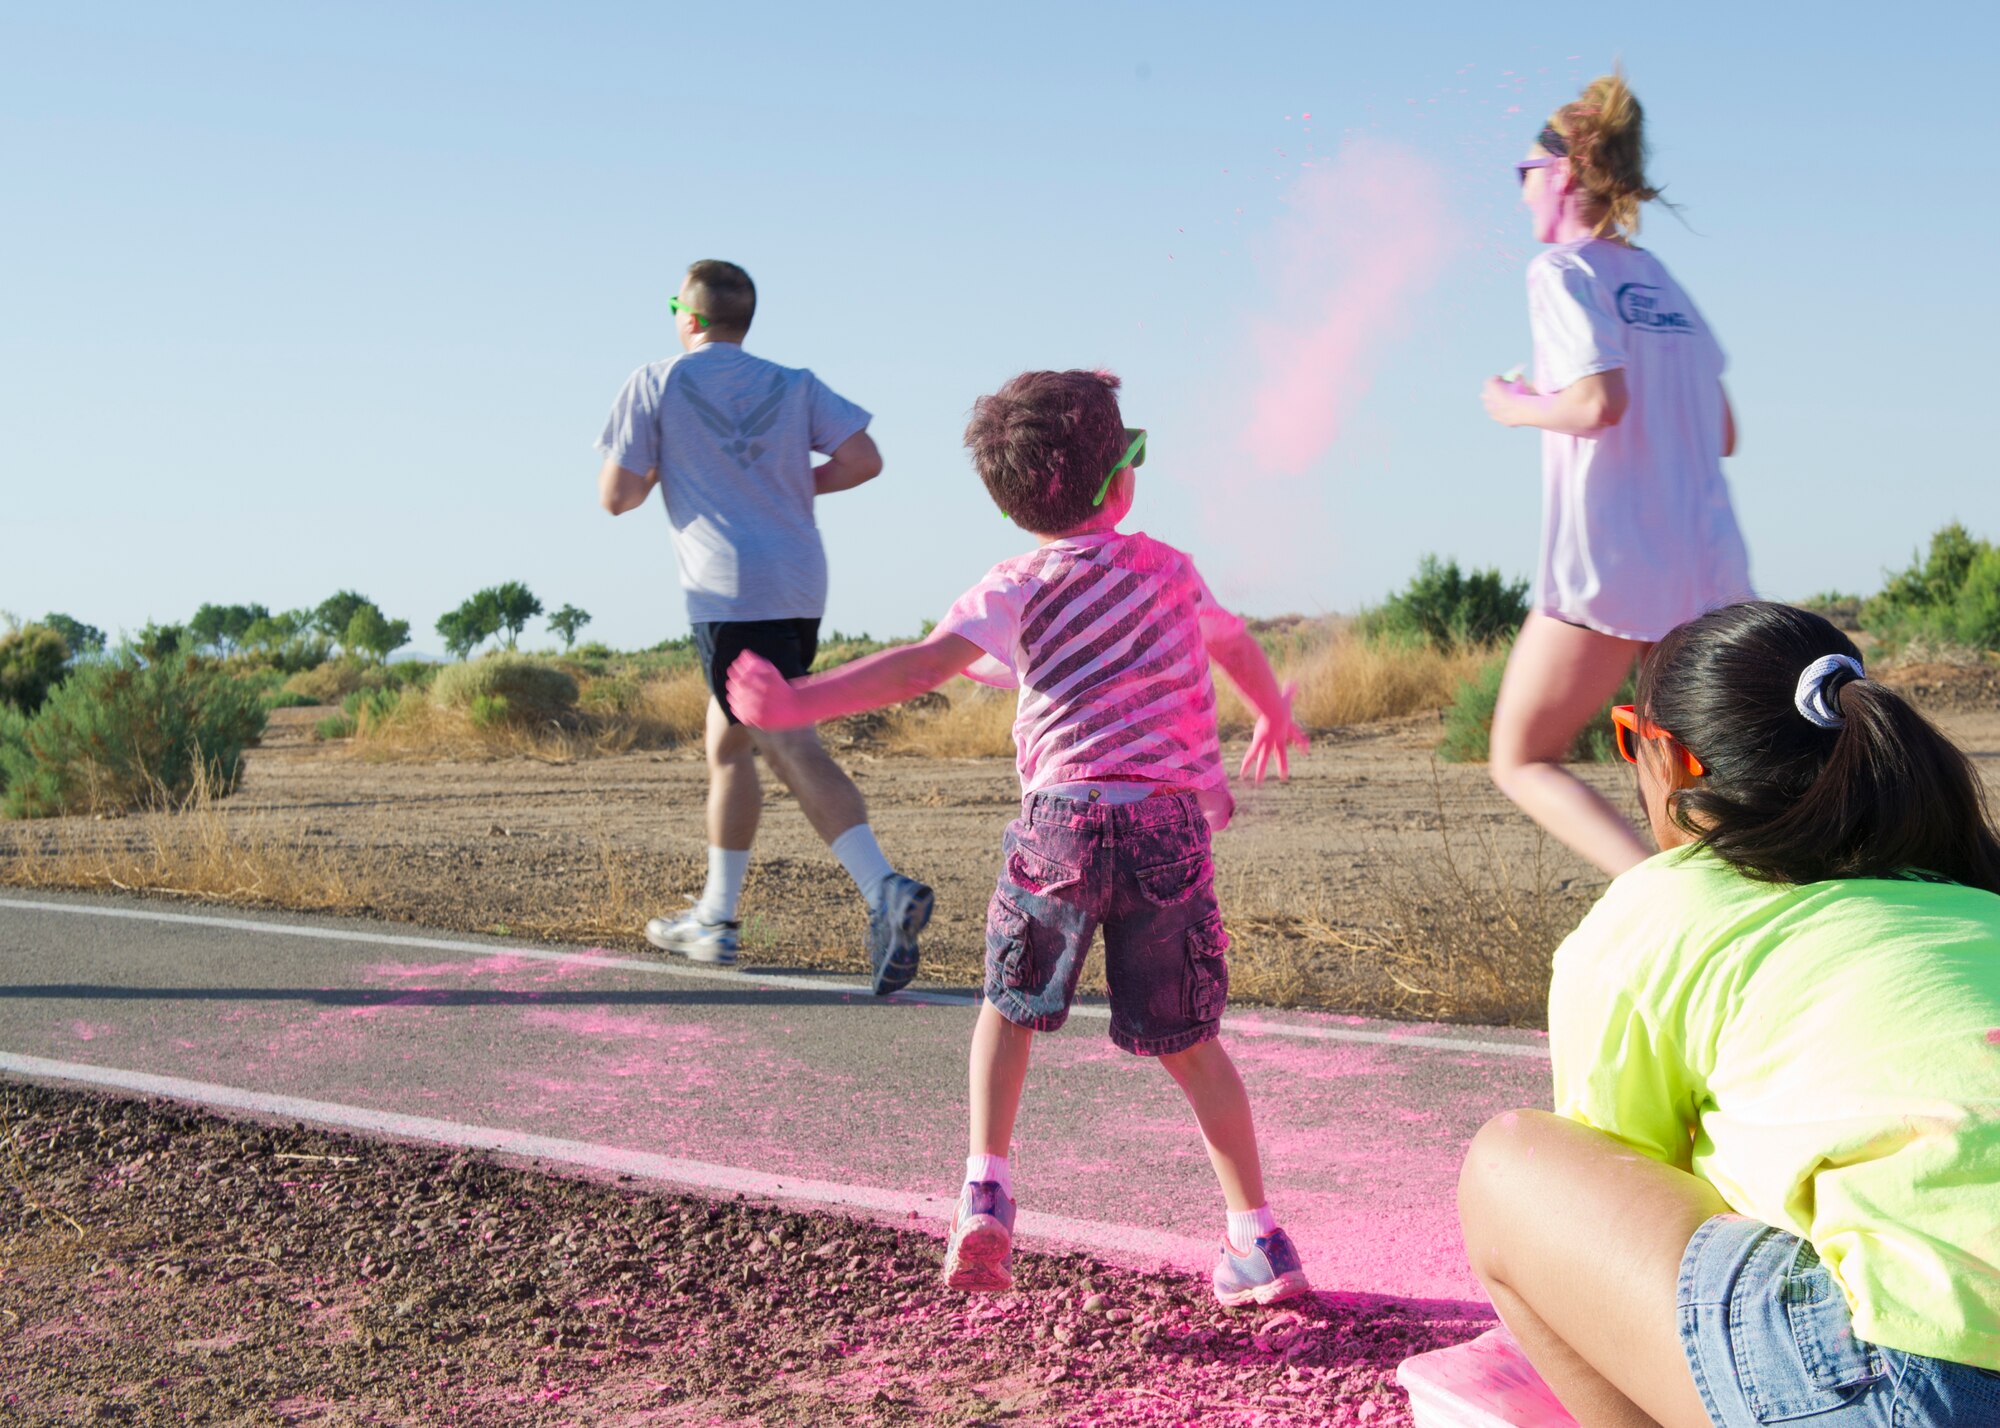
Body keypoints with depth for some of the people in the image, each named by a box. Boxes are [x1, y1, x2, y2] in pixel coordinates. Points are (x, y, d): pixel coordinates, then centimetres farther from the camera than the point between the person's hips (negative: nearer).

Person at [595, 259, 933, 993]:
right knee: (728, 742, 19)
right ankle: (716, 918, 27)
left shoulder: (655, 385, 3)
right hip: (800, 585, 6)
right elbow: (863, 459, 2)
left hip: (730, 589, -6)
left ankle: (885, 889, -32)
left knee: (793, 748, -13)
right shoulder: (794, 385, 13)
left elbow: (616, 497, 1)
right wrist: (791, 486, 16)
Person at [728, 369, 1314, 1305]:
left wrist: (800, 702, -19)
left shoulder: (1018, 587, 3)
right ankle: (1257, 1236, 13)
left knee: (1010, 1007, 21)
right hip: (1171, 820, 2)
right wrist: (1275, 714, 57)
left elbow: (925, 665, -14)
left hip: (1065, 817, -2)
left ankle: (986, 1189, 9)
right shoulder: (1166, 569, 16)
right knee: (1187, 1041, 12)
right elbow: (1236, 645, 36)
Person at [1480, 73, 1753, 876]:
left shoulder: (1562, 270, -5)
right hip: (1711, 567, 7)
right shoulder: (1663, 282, 18)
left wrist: (1516, 407, -2)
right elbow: (1721, 433, 19)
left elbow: (1599, 400, -19)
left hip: (1606, 567, -7)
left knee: (1521, 761, 3)